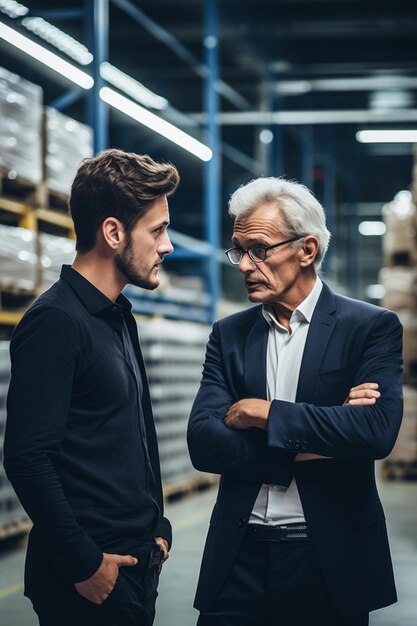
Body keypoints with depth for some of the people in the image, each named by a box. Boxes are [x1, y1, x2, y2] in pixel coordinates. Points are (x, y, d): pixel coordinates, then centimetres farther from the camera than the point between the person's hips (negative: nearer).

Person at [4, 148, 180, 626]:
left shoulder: (120, 318, 14)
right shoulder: (55, 321, -15)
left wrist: (157, 527, 15)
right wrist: (83, 563, -18)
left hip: (138, 563, 9)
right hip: (90, 576, -8)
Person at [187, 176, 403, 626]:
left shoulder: (371, 328, -3)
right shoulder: (229, 334, 7)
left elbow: (377, 429, -19)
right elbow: (203, 444, -4)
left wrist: (262, 413, -14)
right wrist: (310, 442, -14)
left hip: (331, 563, -2)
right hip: (241, 557, 3)